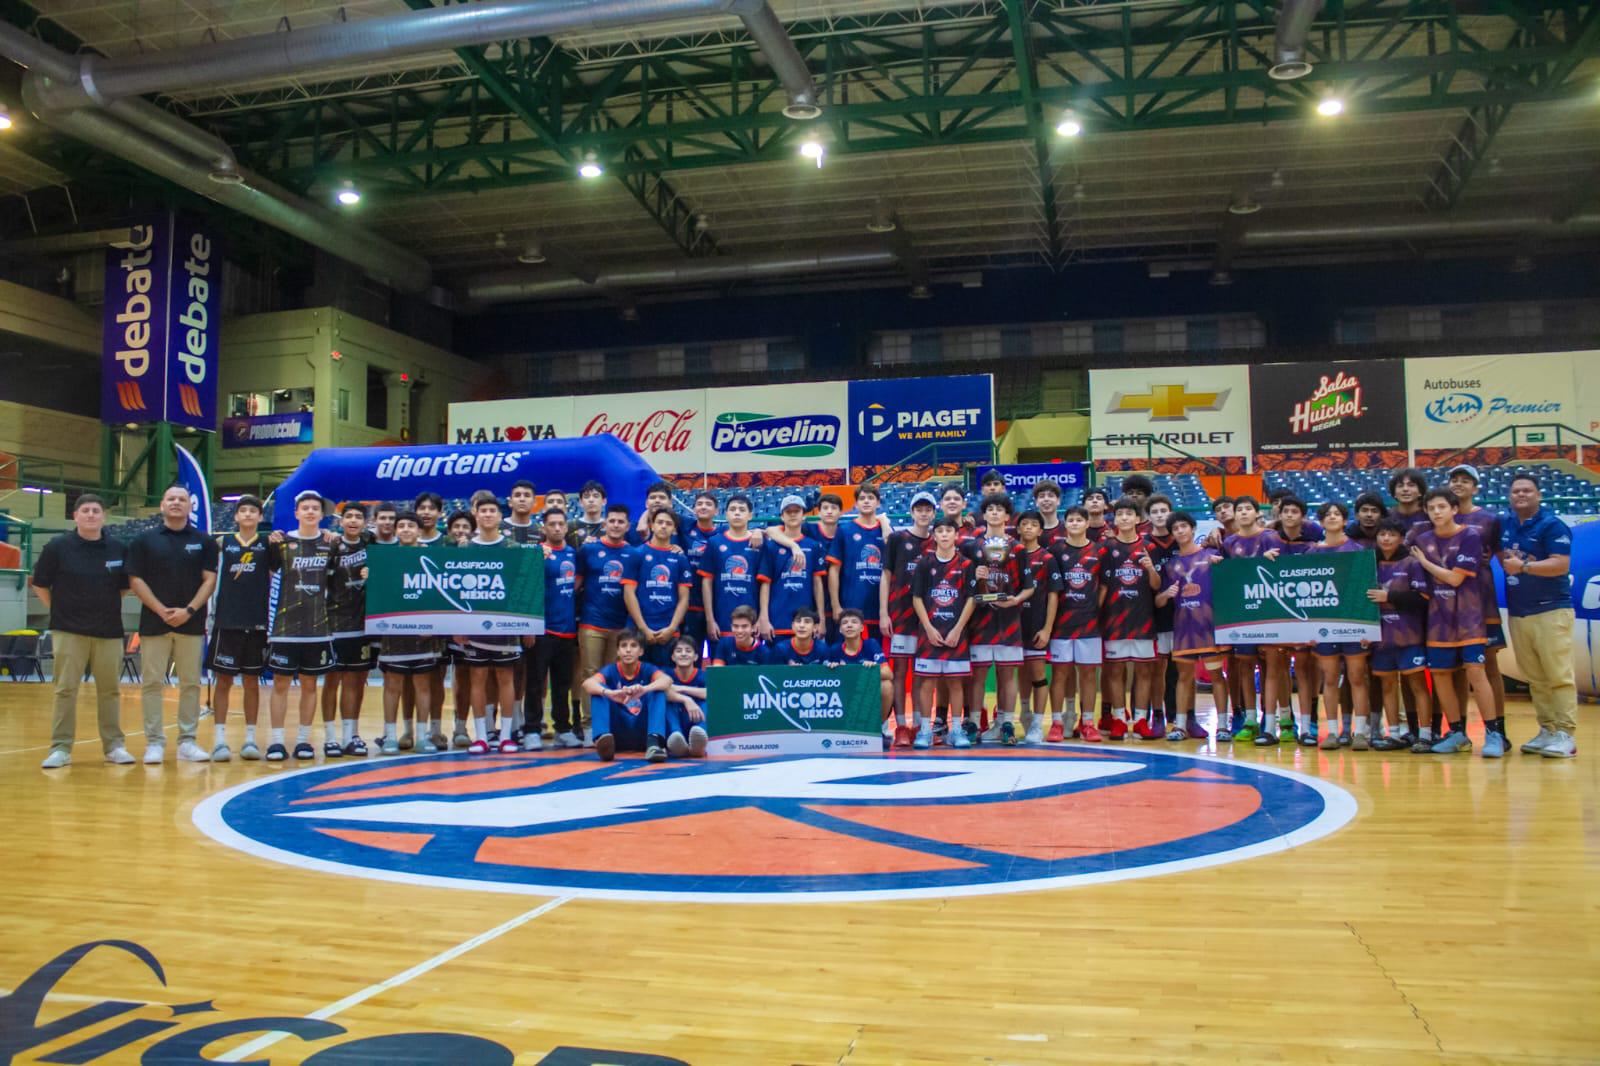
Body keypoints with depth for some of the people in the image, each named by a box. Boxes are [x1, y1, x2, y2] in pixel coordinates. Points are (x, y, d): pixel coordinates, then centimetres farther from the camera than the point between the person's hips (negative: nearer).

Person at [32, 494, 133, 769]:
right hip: (69, 630, -1)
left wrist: (107, 606, 8)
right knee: (65, 689, 0)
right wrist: (58, 610, 3)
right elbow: (40, 585, 5)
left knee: (109, 690, 7)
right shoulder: (58, 547, -2)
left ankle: (114, 745, 15)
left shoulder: (118, 549, 2)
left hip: (109, 630, 2)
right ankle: (60, 748, 6)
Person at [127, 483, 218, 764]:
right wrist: (162, 611, -11)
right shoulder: (144, 541, 5)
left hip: (191, 623, 1)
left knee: (190, 683, 4)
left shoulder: (203, 542, 7)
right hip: (154, 622, -1)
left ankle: (187, 741, 10)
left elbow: (209, 579, 2)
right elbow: (135, 580, -1)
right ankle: (154, 742, 7)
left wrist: (189, 610, -11)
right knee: (152, 683, 0)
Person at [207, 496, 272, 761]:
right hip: (226, 622, 0)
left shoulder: (267, 543, 5)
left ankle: (250, 737, 13)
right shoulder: (223, 543, 5)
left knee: (251, 681, 7)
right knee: (223, 680, 2)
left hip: (257, 623, 0)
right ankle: (220, 739, 6)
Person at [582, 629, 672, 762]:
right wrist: (610, 693, -45)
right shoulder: (611, 670, 0)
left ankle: (653, 742, -41)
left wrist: (644, 689, -45)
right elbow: (587, 684, -22)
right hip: (617, 736, 0)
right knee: (598, 691, -18)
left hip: (643, 734, 0)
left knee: (658, 691, -20)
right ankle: (603, 738, -42)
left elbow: (667, 680, -23)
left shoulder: (646, 669, 0)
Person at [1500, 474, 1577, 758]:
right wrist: (1505, 559, 4)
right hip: (1517, 613, 6)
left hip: (1551, 610, -6)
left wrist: (1524, 566, -19)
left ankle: (1566, 734, -5)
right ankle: (1547, 730, 13)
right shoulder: (1504, 524, 12)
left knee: (1558, 675, -7)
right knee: (1535, 678, 7)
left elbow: (1562, 564, -15)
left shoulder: (1552, 525, -6)